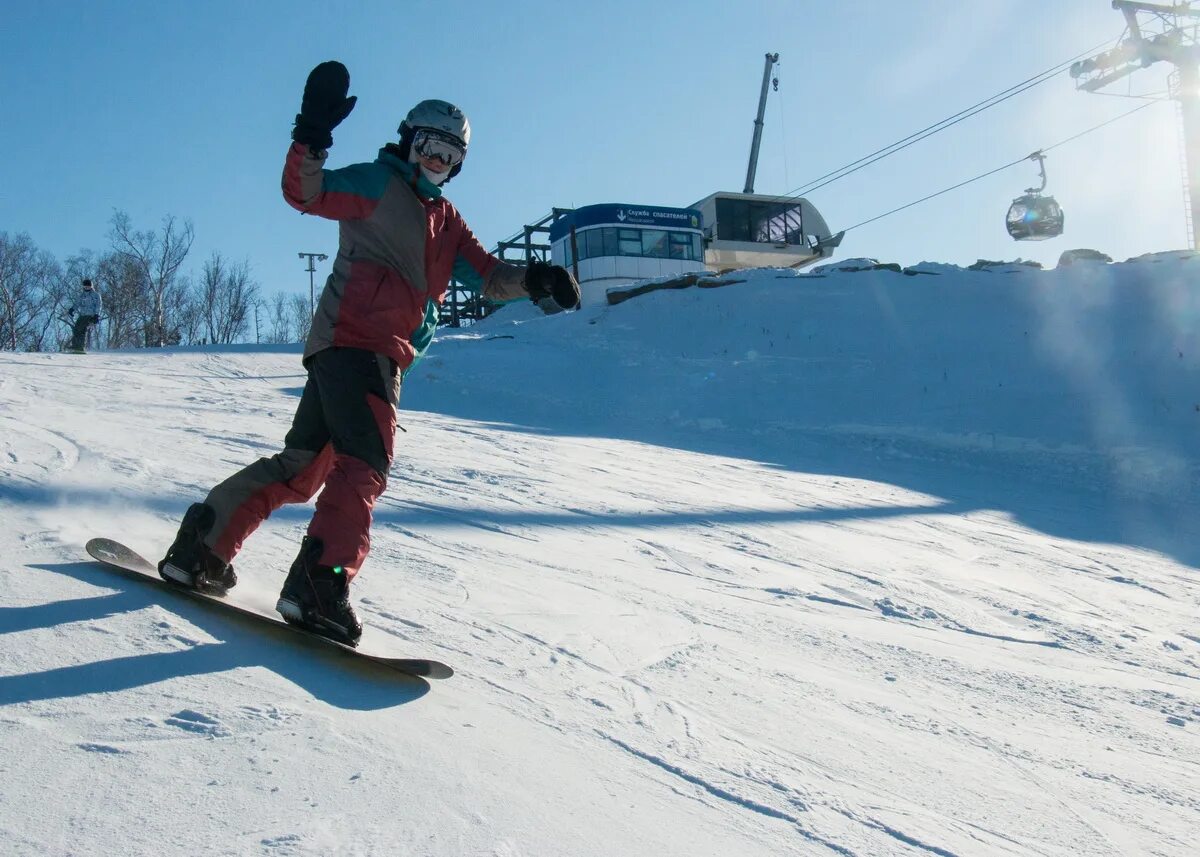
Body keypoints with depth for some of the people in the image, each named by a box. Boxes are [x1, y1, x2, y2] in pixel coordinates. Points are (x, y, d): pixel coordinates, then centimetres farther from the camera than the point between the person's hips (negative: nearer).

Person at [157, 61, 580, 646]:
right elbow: (305, 193, -9)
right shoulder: (378, 183, 3)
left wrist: (531, 280, 0)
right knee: (365, 463, -20)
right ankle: (320, 581, -26)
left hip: (381, 355, 9)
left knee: (301, 467, 11)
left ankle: (201, 548, 18)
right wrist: (312, 138, -26)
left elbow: (488, 277, 19)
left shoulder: (445, 221, 25)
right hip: (354, 341, -8)